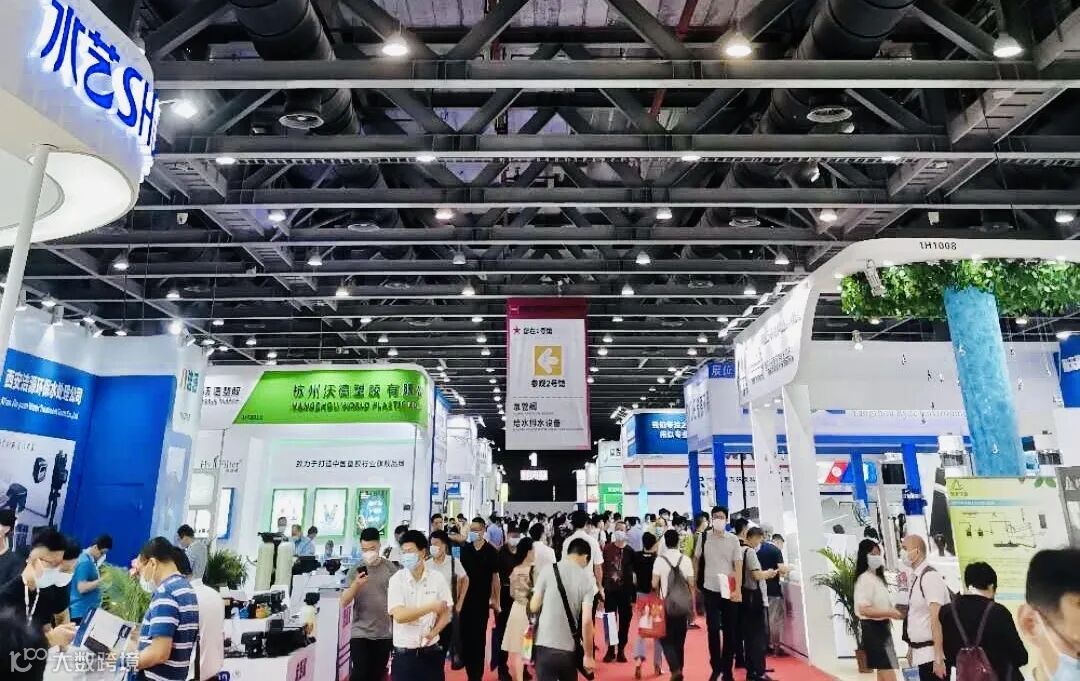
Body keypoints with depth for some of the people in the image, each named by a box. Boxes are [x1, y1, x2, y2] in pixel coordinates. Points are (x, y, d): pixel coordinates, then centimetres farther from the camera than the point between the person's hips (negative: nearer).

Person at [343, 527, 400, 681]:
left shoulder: (390, 568, -3)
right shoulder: (356, 569, -4)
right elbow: (344, 602, -7)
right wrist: (356, 584, -26)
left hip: (385, 634, 1)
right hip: (360, 633, -1)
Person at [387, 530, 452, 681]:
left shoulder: (438, 578, -3)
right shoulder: (396, 580, -8)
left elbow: (445, 613, 5)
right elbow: (399, 616, -18)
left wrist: (434, 632, -13)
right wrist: (431, 607, -19)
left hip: (431, 652, 1)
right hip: (404, 653, -1)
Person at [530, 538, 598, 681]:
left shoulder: (548, 570, -5)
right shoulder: (587, 579, -3)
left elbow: (534, 607, -1)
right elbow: (586, 621, -7)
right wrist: (588, 655, 2)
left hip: (545, 646, -2)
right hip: (569, 649, 2)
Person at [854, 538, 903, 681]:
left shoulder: (877, 578, 15)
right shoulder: (865, 579, -17)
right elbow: (864, 609, -24)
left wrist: (894, 611, 6)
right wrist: (890, 613, -28)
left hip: (882, 627, 10)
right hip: (872, 629, -10)